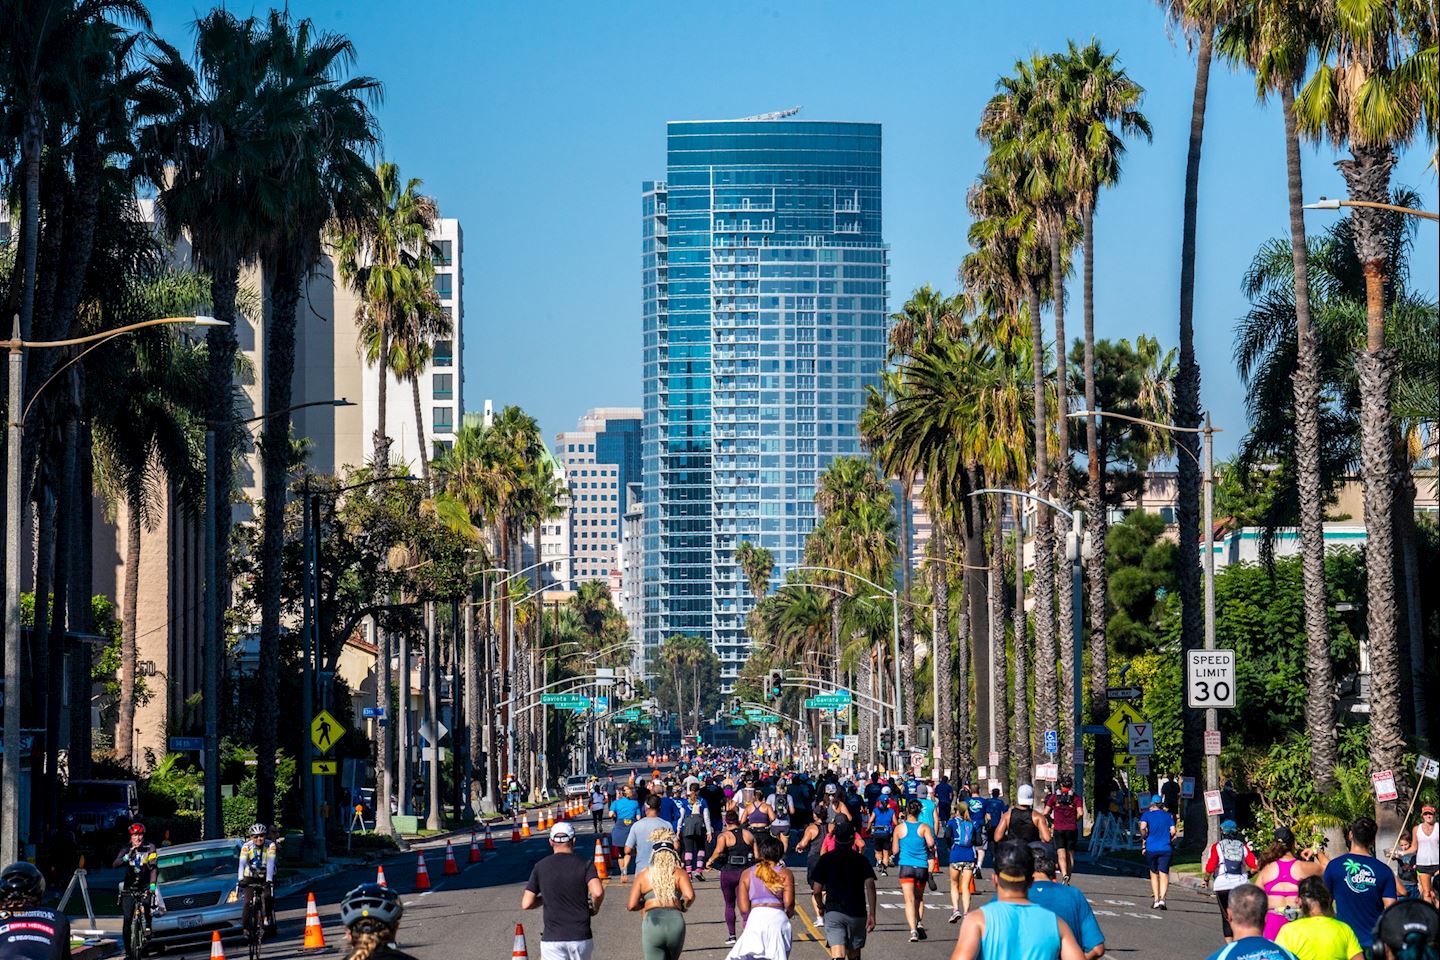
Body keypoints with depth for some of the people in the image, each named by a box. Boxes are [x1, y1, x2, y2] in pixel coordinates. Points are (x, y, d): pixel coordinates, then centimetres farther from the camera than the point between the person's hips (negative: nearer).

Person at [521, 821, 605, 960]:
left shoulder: (541, 867, 2)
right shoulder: (585, 864, -2)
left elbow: (526, 904, 0)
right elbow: (597, 892, -19)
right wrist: (595, 908, 2)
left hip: (552, 939, -1)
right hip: (581, 937, 1)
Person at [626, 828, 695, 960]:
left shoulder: (643, 875, 11)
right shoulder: (679, 873, 9)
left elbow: (632, 905, 5)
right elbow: (690, 896, -7)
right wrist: (684, 906, 15)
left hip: (652, 922, -2)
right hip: (676, 921, 2)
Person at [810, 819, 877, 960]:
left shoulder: (826, 859, 3)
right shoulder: (862, 860, 4)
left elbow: (816, 890, 3)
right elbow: (870, 886, -9)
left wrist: (820, 907, 23)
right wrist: (872, 914, -10)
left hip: (833, 912, -2)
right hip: (857, 913, 2)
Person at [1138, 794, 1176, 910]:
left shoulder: (1147, 815, 3)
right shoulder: (1168, 816, 9)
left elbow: (1143, 827, -15)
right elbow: (1173, 831, 0)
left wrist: (1144, 841, 0)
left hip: (1151, 848, 0)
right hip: (1166, 848, 0)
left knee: (1154, 874, 15)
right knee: (1164, 874, -2)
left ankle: (1156, 899, 11)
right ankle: (1162, 898, -21)